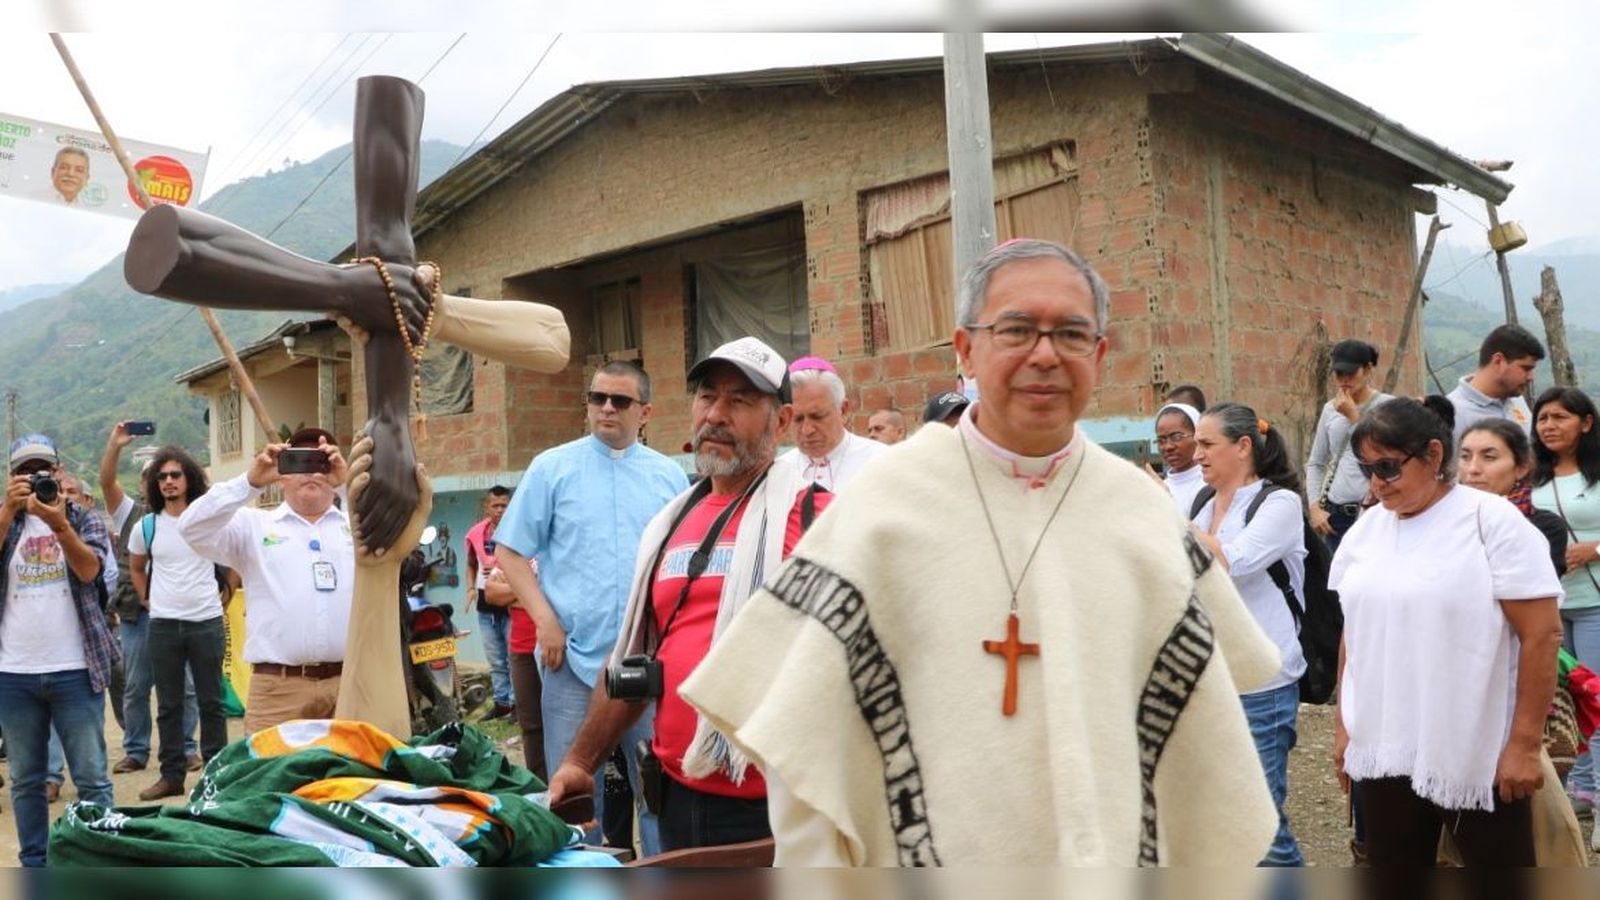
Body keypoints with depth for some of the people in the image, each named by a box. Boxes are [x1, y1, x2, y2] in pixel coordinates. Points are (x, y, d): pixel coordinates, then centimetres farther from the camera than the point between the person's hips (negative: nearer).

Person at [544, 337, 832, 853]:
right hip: (677, 797, 6)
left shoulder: (816, 517, -9)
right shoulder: (670, 525, 11)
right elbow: (633, 657, 18)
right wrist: (580, 762, 18)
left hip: (776, 808, -6)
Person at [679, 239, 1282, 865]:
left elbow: (1202, 742, 7)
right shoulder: (882, 504, -9)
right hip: (939, 851, -2)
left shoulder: (1146, 515, -1)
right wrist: (812, 869, -10)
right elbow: (802, 735, -8)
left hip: (1112, 856, 2)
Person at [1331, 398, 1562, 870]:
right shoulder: (1365, 528, 7)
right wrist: (1344, 724, 12)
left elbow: (1542, 634, -12)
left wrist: (1525, 743, -14)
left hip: (1478, 756, -5)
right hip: (1383, 751, 5)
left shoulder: (1492, 521, -10)